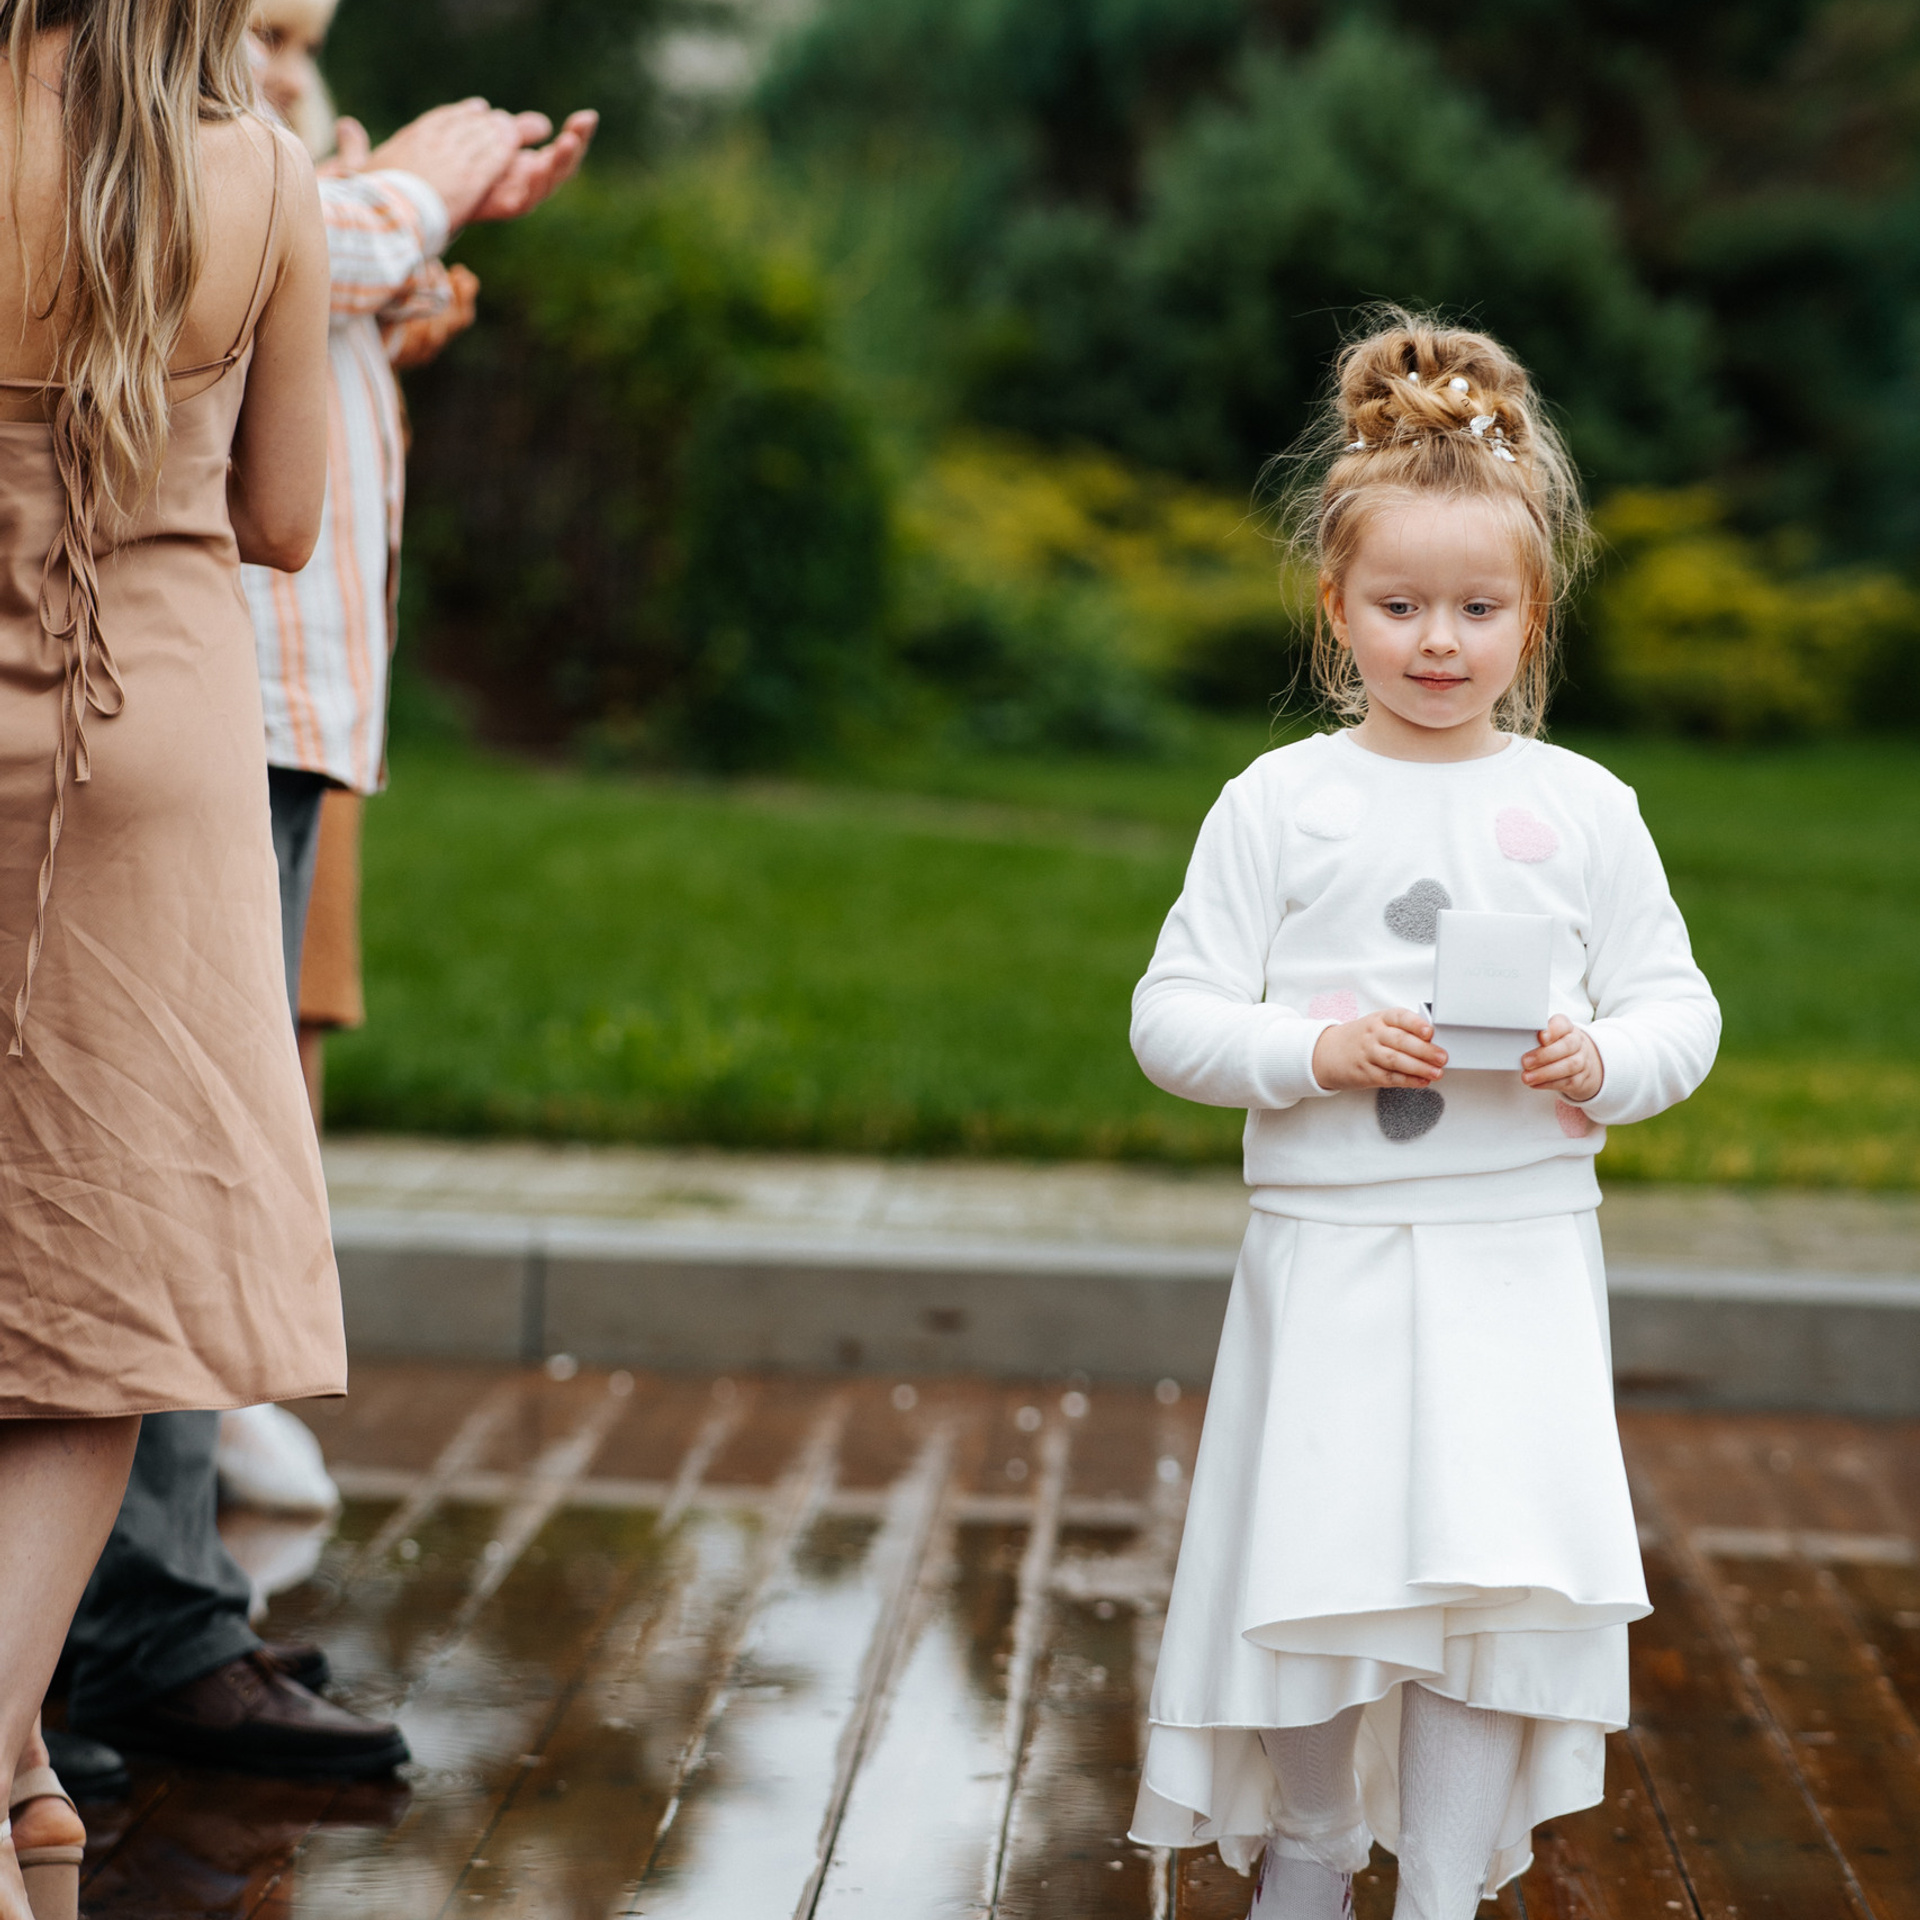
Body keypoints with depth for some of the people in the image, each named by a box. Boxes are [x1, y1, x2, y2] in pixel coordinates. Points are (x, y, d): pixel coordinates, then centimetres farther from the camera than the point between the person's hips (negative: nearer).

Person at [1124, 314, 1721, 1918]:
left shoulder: (1582, 809, 3)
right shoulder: (1279, 804, -1)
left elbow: (1681, 1007, 6)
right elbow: (1172, 1019, -2)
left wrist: (1606, 1063, -15)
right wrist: (1316, 1049, -18)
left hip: (1521, 1256, 1)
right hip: (1329, 1246, -1)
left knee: (1500, 1580, -3)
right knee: (1313, 1568, 5)